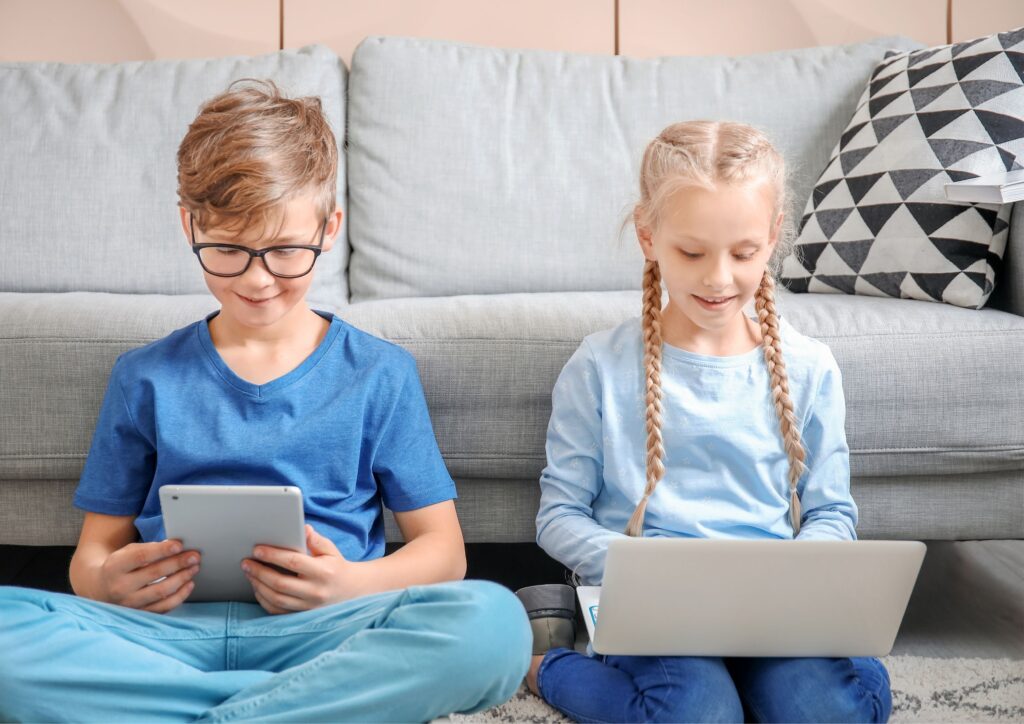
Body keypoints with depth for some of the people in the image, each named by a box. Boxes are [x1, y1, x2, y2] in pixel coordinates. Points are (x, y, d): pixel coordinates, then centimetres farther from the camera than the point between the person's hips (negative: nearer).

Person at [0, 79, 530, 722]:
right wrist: (109, 583, -10)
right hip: (169, 629, 2)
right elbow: (96, 547, 16)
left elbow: (443, 547, 8)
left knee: (494, 622, -32)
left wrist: (351, 583, -14)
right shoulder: (146, 379, 15)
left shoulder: (380, 374, 10)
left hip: (320, 631, -1)